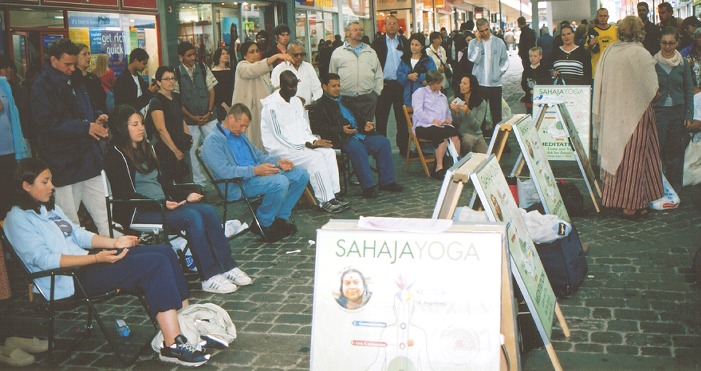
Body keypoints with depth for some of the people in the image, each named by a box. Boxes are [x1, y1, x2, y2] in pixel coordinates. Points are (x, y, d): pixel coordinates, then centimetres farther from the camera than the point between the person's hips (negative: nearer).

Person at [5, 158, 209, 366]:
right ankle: (173, 345, -26)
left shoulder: (49, 208, 20)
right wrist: (97, 258, -26)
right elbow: (44, 259, -18)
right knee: (155, 263, -24)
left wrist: (114, 242, 3)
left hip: (85, 258, 10)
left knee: (165, 251, -6)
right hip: (68, 280, -9)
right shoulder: (18, 219, -8)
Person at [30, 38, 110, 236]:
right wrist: (86, 127, -20)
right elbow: (45, 124, -19)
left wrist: (97, 120, 3)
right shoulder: (42, 86, -10)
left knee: (104, 216, 10)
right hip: (64, 166, -7)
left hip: (89, 160, 8)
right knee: (70, 222, 0)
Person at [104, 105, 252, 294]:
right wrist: (161, 203, -21)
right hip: (139, 213, -8)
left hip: (163, 205, 8)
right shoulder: (116, 156, -5)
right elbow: (126, 195, -13)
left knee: (209, 211, -15)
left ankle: (227, 267, -16)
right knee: (192, 217, -28)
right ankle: (209, 277, -27)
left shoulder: (145, 149, 20)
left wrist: (185, 195, 4)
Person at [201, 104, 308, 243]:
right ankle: (263, 224, -12)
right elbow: (224, 171, -20)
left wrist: (278, 161, 8)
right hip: (239, 184, -9)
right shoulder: (212, 141, -7)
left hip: (258, 173, 9)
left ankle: (281, 218, 1)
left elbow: (259, 155, 29)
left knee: (301, 174, -2)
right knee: (280, 182, -33)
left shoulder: (240, 135, 22)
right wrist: (255, 170, -26)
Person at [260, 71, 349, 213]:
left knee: (329, 152, -13)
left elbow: (304, 129, 15)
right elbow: (280, 136, -17)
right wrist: (308, 144, -18)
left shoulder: (296, 101, 12)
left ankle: (334, 195, -15)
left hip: (300, 143, 8)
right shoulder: (272, 106, -14)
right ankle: (325, 201, -22)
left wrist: (314, 141, -7)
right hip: (279, 148, -8)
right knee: (315, 157, -27)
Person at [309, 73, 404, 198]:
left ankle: (387, 181, -9)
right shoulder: (318, 106, 4)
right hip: (342, 139, -7)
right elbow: (318, 128, -10)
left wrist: (365, 125, 11)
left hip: (359, 134, 8)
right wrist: (341, 130, -18)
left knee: (383, 141, -10)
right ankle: (368, 186, -33)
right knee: (357, 147, -36)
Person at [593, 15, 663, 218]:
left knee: (614, 154, 16)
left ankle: (612, 197, 24)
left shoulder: (608, 52, 0)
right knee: (633, 157, 4)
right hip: (634, 113, -5)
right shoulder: (641, 54, -15)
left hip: (611, 114, 5)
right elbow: (651, 89, -12)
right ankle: (632, 203, 10)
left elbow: (600, 85, 5)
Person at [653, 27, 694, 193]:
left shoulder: (683, 63, 5)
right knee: (657, 150, -6)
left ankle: (675, 188, 16)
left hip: (678, 111, 2)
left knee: (676, 151, 6)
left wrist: (689, 115, 3)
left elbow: (689, 90, 8)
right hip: (658, 110, -2)